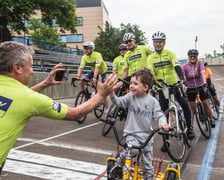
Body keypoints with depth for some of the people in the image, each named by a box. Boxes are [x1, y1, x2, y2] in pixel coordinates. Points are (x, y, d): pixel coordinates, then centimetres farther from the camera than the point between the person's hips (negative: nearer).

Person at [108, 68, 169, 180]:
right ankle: (118, 164, -3)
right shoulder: (130, 97, -4)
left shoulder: (152, 101, -5)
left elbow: (159, 114, -6)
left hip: (146, 134, 1)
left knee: (147, 161, 8)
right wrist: (112, 94, -34)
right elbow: (118, 102, -14)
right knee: (132, 149, -29)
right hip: (131, 133, -1)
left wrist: (163, 123, -26)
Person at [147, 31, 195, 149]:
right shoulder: (151, 58, 1)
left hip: (174, 84, -1)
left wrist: (181, 80, -35)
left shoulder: (170, 54, -4)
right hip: (161, 87, 1)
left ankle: (189, 128, 4)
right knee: (164, 112, -1)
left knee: (185, 104, -19)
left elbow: (177, 67, -18)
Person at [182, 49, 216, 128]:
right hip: (190, 89, 0)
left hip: (201, 87, 1)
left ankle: (211, 119, 24)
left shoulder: (200, 63, -11)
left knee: (206, 104, 3)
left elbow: (203, 73, -25)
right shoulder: (185, 66, -13)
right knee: (191, 107, 1)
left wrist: (205, 84, -39)